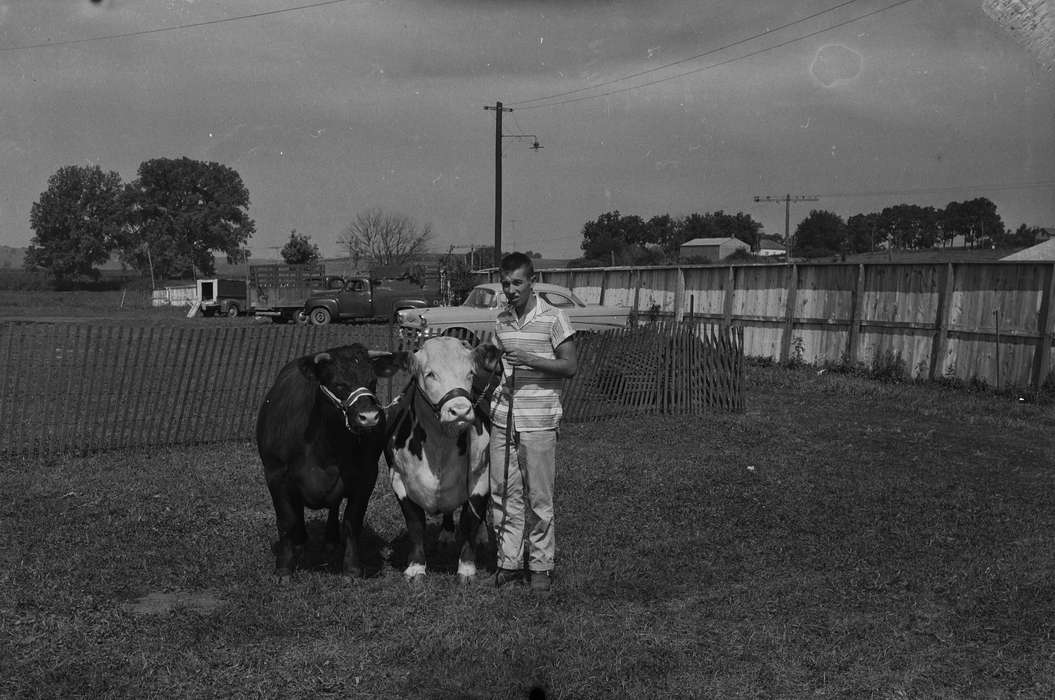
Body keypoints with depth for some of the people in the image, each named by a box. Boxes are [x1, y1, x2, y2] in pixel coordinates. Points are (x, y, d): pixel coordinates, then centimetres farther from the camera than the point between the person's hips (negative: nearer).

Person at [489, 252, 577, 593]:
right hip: (503, 416, 5)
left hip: (538, 420, -5)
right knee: (503, 492, 6)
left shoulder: (553, 318, -6)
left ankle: (541, 565, 13)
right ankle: (509, 562, 16)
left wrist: (531, 360, -19)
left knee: (539, 497, 1)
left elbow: (570, 367, -8)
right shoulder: (501, 321, 10)